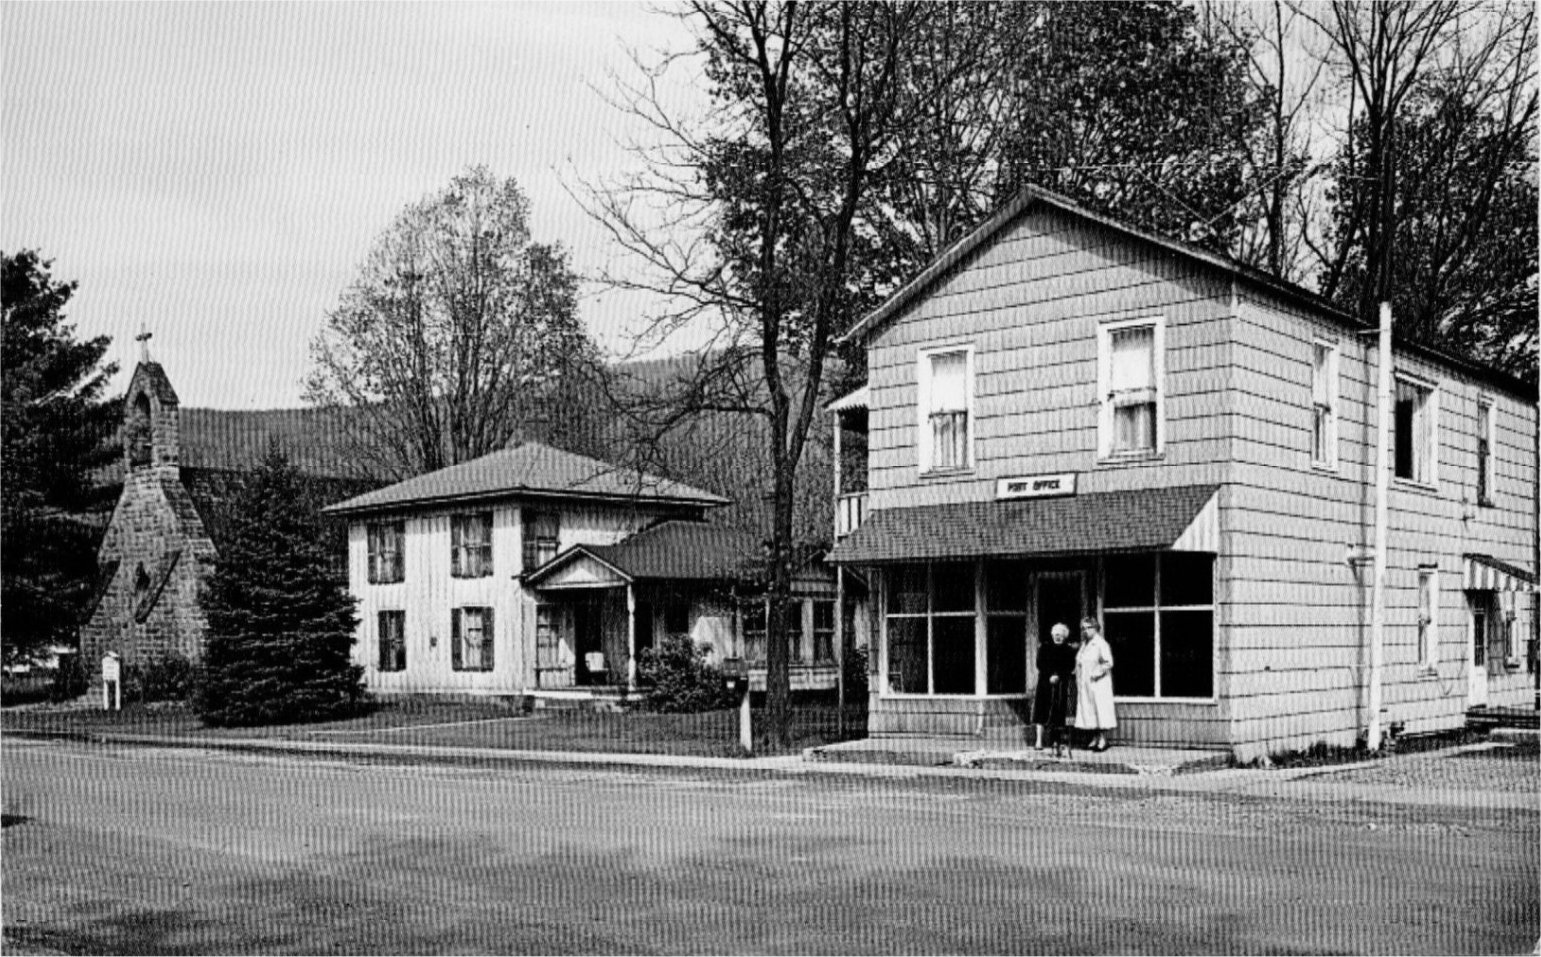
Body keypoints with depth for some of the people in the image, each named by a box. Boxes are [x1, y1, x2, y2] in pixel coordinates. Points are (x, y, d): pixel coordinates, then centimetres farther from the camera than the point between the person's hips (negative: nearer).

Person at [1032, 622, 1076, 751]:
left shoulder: (1069, 650, 6)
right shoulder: (1044, 647, 7)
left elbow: (1070, 668, -1)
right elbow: (1040, 664, 0)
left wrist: (1058, 676, -15)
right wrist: (1050, 676, -13)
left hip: (1061, 684, 0)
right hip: (1045, 682, 0)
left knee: (1058, 711, -1)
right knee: (1041, 710, -10)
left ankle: (1055, 740, 10)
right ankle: (1039, 741, -14)